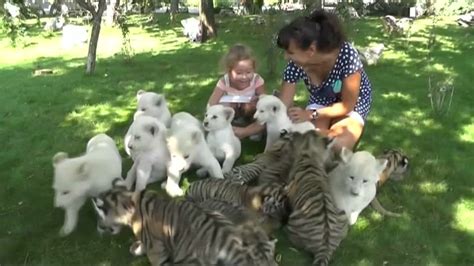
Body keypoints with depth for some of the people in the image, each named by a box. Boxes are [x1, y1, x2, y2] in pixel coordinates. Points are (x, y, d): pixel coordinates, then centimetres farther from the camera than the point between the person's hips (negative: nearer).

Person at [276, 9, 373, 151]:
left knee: (337, 148, -24)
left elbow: (347, 105, -24)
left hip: (353, 103, -2)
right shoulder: (295, 64, -27)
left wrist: (311, 115, -31)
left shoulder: (347, 55, -36)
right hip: (320, 102, 3)